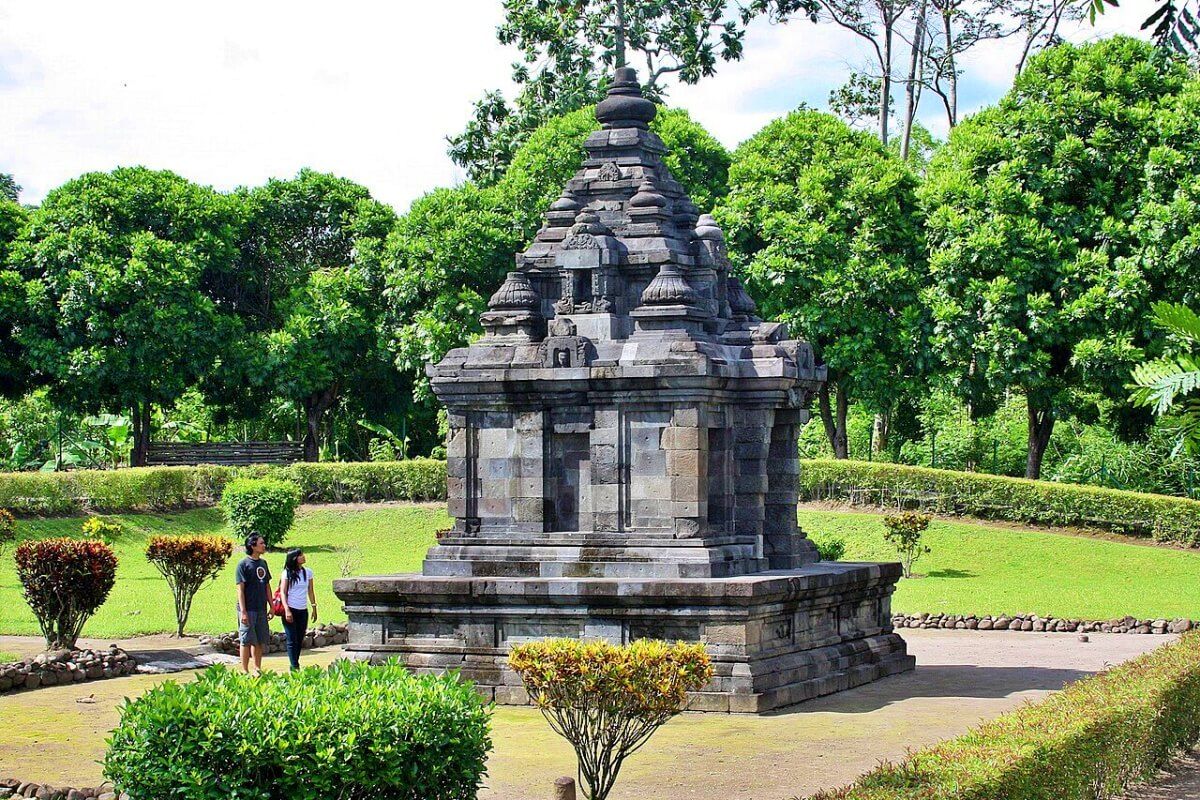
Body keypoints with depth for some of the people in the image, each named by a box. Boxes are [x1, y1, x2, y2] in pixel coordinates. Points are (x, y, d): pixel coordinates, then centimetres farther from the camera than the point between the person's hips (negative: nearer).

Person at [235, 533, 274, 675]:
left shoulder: (263, 563, 11)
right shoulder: (243, 564, -9)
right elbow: (240, 589, -12)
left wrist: (271, 606, 14)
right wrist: (243, 611, -17)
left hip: (261, 609, 7)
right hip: (248, 609, -7)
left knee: (260, 641, 11)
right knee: (246, 640, -2)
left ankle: (258, 669, 20)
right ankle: (245, 671, 4)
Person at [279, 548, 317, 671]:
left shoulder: (308, 572, 8)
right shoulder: (287, 573, -5)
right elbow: (283, 592, -8)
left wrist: (314, 608, 11)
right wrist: (287, 610, -16)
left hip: (303, 611, 5)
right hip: (291, 610, -5)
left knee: (300, 640, 7)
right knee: (292, 640, -5)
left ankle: (295, 664, 16)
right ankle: (295, 667, -6)